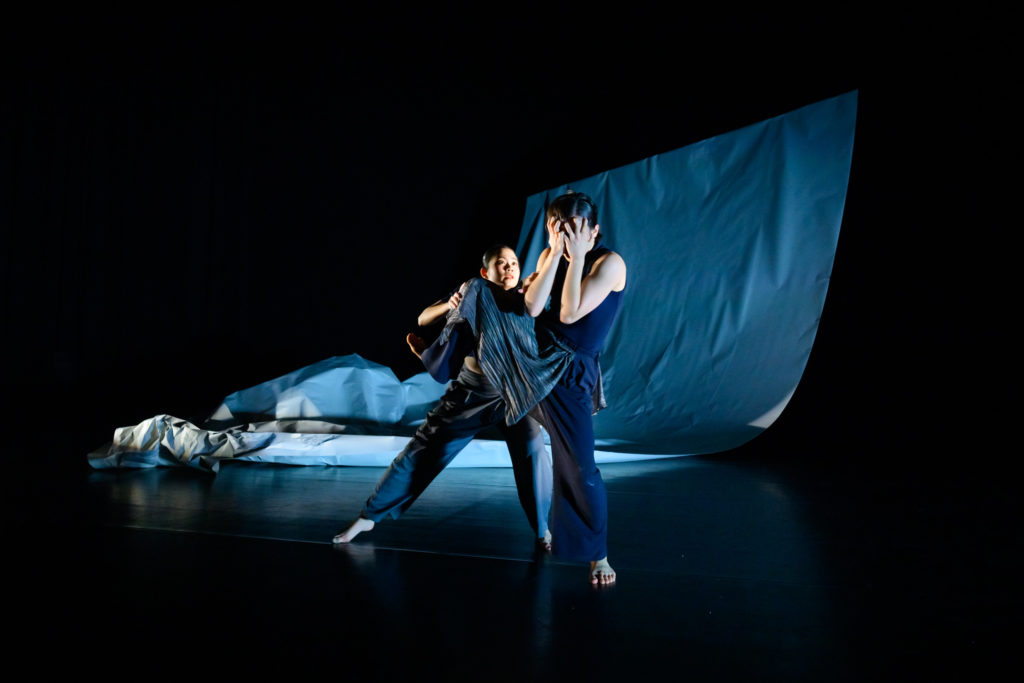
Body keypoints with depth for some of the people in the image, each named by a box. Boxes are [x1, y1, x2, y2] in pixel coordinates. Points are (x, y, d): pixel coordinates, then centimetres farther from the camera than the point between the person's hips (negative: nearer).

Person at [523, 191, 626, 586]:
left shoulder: (609, 262, -14)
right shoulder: (550, 255, 2)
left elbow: (569, 314, -24)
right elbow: (532, 308, -12)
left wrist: (577, 256, -22)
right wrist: (557, 254, -16)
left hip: (571, 371, -6)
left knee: (579, 466, -5)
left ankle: (598, 556, 10)